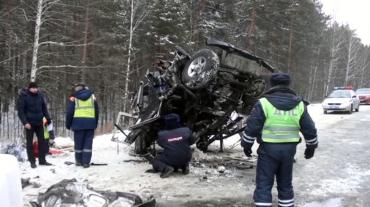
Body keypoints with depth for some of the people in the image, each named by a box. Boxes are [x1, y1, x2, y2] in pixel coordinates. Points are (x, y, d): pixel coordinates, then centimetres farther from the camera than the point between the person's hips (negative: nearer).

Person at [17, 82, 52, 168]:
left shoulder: (40, 95, 3)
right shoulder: (23, 96, -10)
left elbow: (44, 108, 12)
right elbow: (20, 111, -11)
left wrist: (48, 118, 4)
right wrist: (25, 122, -20)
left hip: (39, 122, 4)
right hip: (29, 123, -4)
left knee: (42, 141, 8)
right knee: (30, 142, 3)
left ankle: (42, 160, 17)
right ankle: (32, 161, 10)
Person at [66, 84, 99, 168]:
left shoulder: (73, 98, 7)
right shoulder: (92, 97, 15)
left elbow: (69, 113, 3)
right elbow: (97, 111, 16)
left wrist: (68, 124, 12)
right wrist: (95, 124, 22)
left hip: (78, 122, -1)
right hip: (90, 123, 1)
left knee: (78, 143, 8)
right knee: (88, 143, 3)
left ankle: (79, 161, 15)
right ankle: (86, 162, 0)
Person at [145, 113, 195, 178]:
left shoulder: (162, 135, -8)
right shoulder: (186, 131, -6)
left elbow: (159, 143, 11)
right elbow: (191, 142, 8)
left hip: (170, 160, -3)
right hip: (185, 159, 3)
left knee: (155, 160, 22)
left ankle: (166, 168, -8)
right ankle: (184, 166, 9)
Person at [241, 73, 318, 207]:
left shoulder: (264, 103, -9)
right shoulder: (299, 105, 3)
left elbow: (251, 127, -10)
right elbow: (309, 129, 8)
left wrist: (247, 145, 3)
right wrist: (311, 147, 21)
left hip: (268, 149, -4)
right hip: (289, 149, 4)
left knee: (264, 184, 3)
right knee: (285, 183, 19)